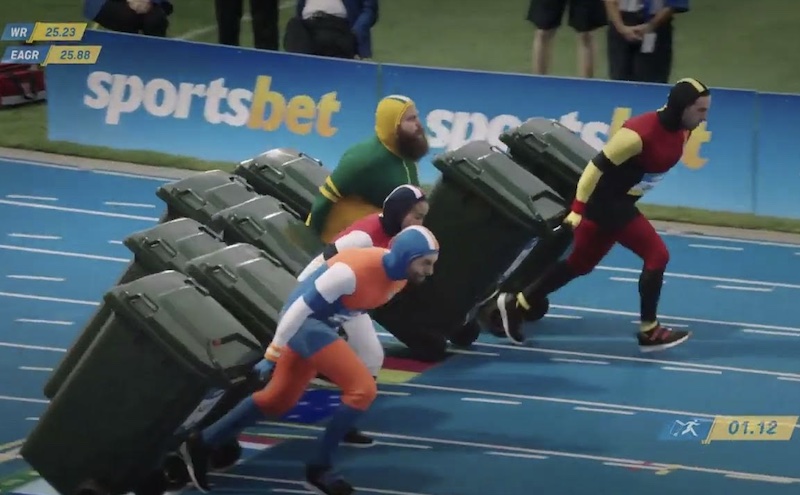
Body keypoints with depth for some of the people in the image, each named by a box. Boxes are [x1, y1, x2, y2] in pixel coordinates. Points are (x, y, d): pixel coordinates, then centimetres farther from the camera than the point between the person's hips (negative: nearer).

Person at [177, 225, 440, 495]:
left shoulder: (398, 275, -3)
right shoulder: (355, 270, -30)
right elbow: (302, 307, -24)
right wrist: (274, 352, -19)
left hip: (319, 324, 9)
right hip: (305, 322, -9)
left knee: (277, 400, 18)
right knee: (363, 389, -16)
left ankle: (201, 444, 29)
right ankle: (319, 468, -5)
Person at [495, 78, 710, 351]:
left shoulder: (680, 131, -2)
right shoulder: (641, 133, -29)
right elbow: (598, 165, -24)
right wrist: (578, 210, -21)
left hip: (620, 202, 9)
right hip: (606, 202, -9)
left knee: (580, 263, 17)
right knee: (657, 255, -9)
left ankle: (517, 303, 28)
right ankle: (649, 331, 2)